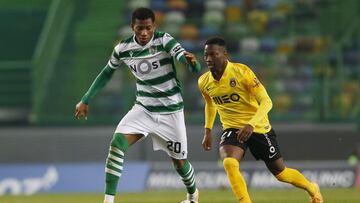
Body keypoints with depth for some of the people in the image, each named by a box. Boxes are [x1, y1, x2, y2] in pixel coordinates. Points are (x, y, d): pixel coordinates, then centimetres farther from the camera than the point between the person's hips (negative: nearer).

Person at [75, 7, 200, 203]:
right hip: (143, 108, 2)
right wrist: (85, 100, 9)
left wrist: (192, 62, -55)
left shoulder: (164, 41, -19)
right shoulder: (123, 48, -8)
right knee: (117, 143, -21)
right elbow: (106, 73, 10)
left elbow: (194, 68, -31)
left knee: (179, 161, 7)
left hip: (170, 111, -2)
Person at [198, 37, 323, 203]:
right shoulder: (204, 82, -4)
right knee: (229, 163, -29)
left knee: (281, 173, 9)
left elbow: (266, 102, -25)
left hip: (258, 128, -3)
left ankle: (312, 189, 38)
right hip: (232, 129, 3)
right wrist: (207, 131, 16)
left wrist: (251, 124, -38)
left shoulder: (242, 72, -21)